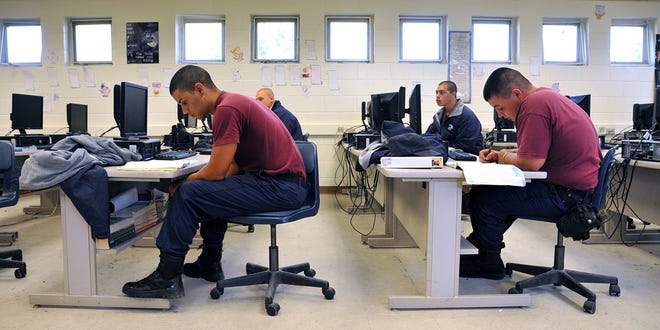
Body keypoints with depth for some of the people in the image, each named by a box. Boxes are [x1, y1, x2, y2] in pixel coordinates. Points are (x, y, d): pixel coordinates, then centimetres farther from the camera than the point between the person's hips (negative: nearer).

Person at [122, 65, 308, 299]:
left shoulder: (227, 108, -15)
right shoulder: (235, 102, 17)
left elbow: (216, 172, -15)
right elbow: (233, 166, 19)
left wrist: (183, 183, 3)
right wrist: (191, 181, 11)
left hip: (279, 187, -11)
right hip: (284, 184, 11)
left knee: (187, 194, -12)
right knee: (209, 189, 28)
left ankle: (167, 278, -2)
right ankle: (209, 265, 32)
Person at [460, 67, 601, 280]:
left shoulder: (534, 106, -20)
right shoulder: (544, 96, 14)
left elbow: (530, 162, -24)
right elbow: (533, 150, 21)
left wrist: (505, 157, -4)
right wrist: (500, 154, 8)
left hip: (564, 193, -11)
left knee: (483, 198, -8)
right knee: (496, 189, 21)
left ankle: (489, 264, 9)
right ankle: (481, 242, 31)